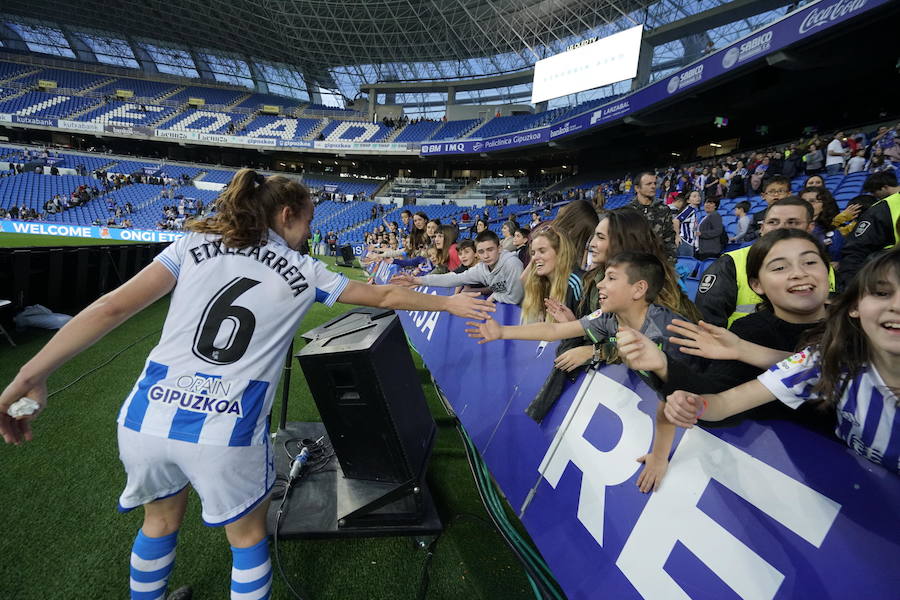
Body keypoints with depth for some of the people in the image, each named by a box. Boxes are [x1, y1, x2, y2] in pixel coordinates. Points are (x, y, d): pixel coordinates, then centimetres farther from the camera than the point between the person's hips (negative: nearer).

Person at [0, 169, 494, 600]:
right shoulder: (305, 272, 3)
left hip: (145, 416, 4)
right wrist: (448, 303, 22)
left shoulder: (194, 244, 7)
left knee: (161, 520, 32)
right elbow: (386, 296, 10)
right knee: (249, 537, 23)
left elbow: (112, 308, 0)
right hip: (226, 431, -3)